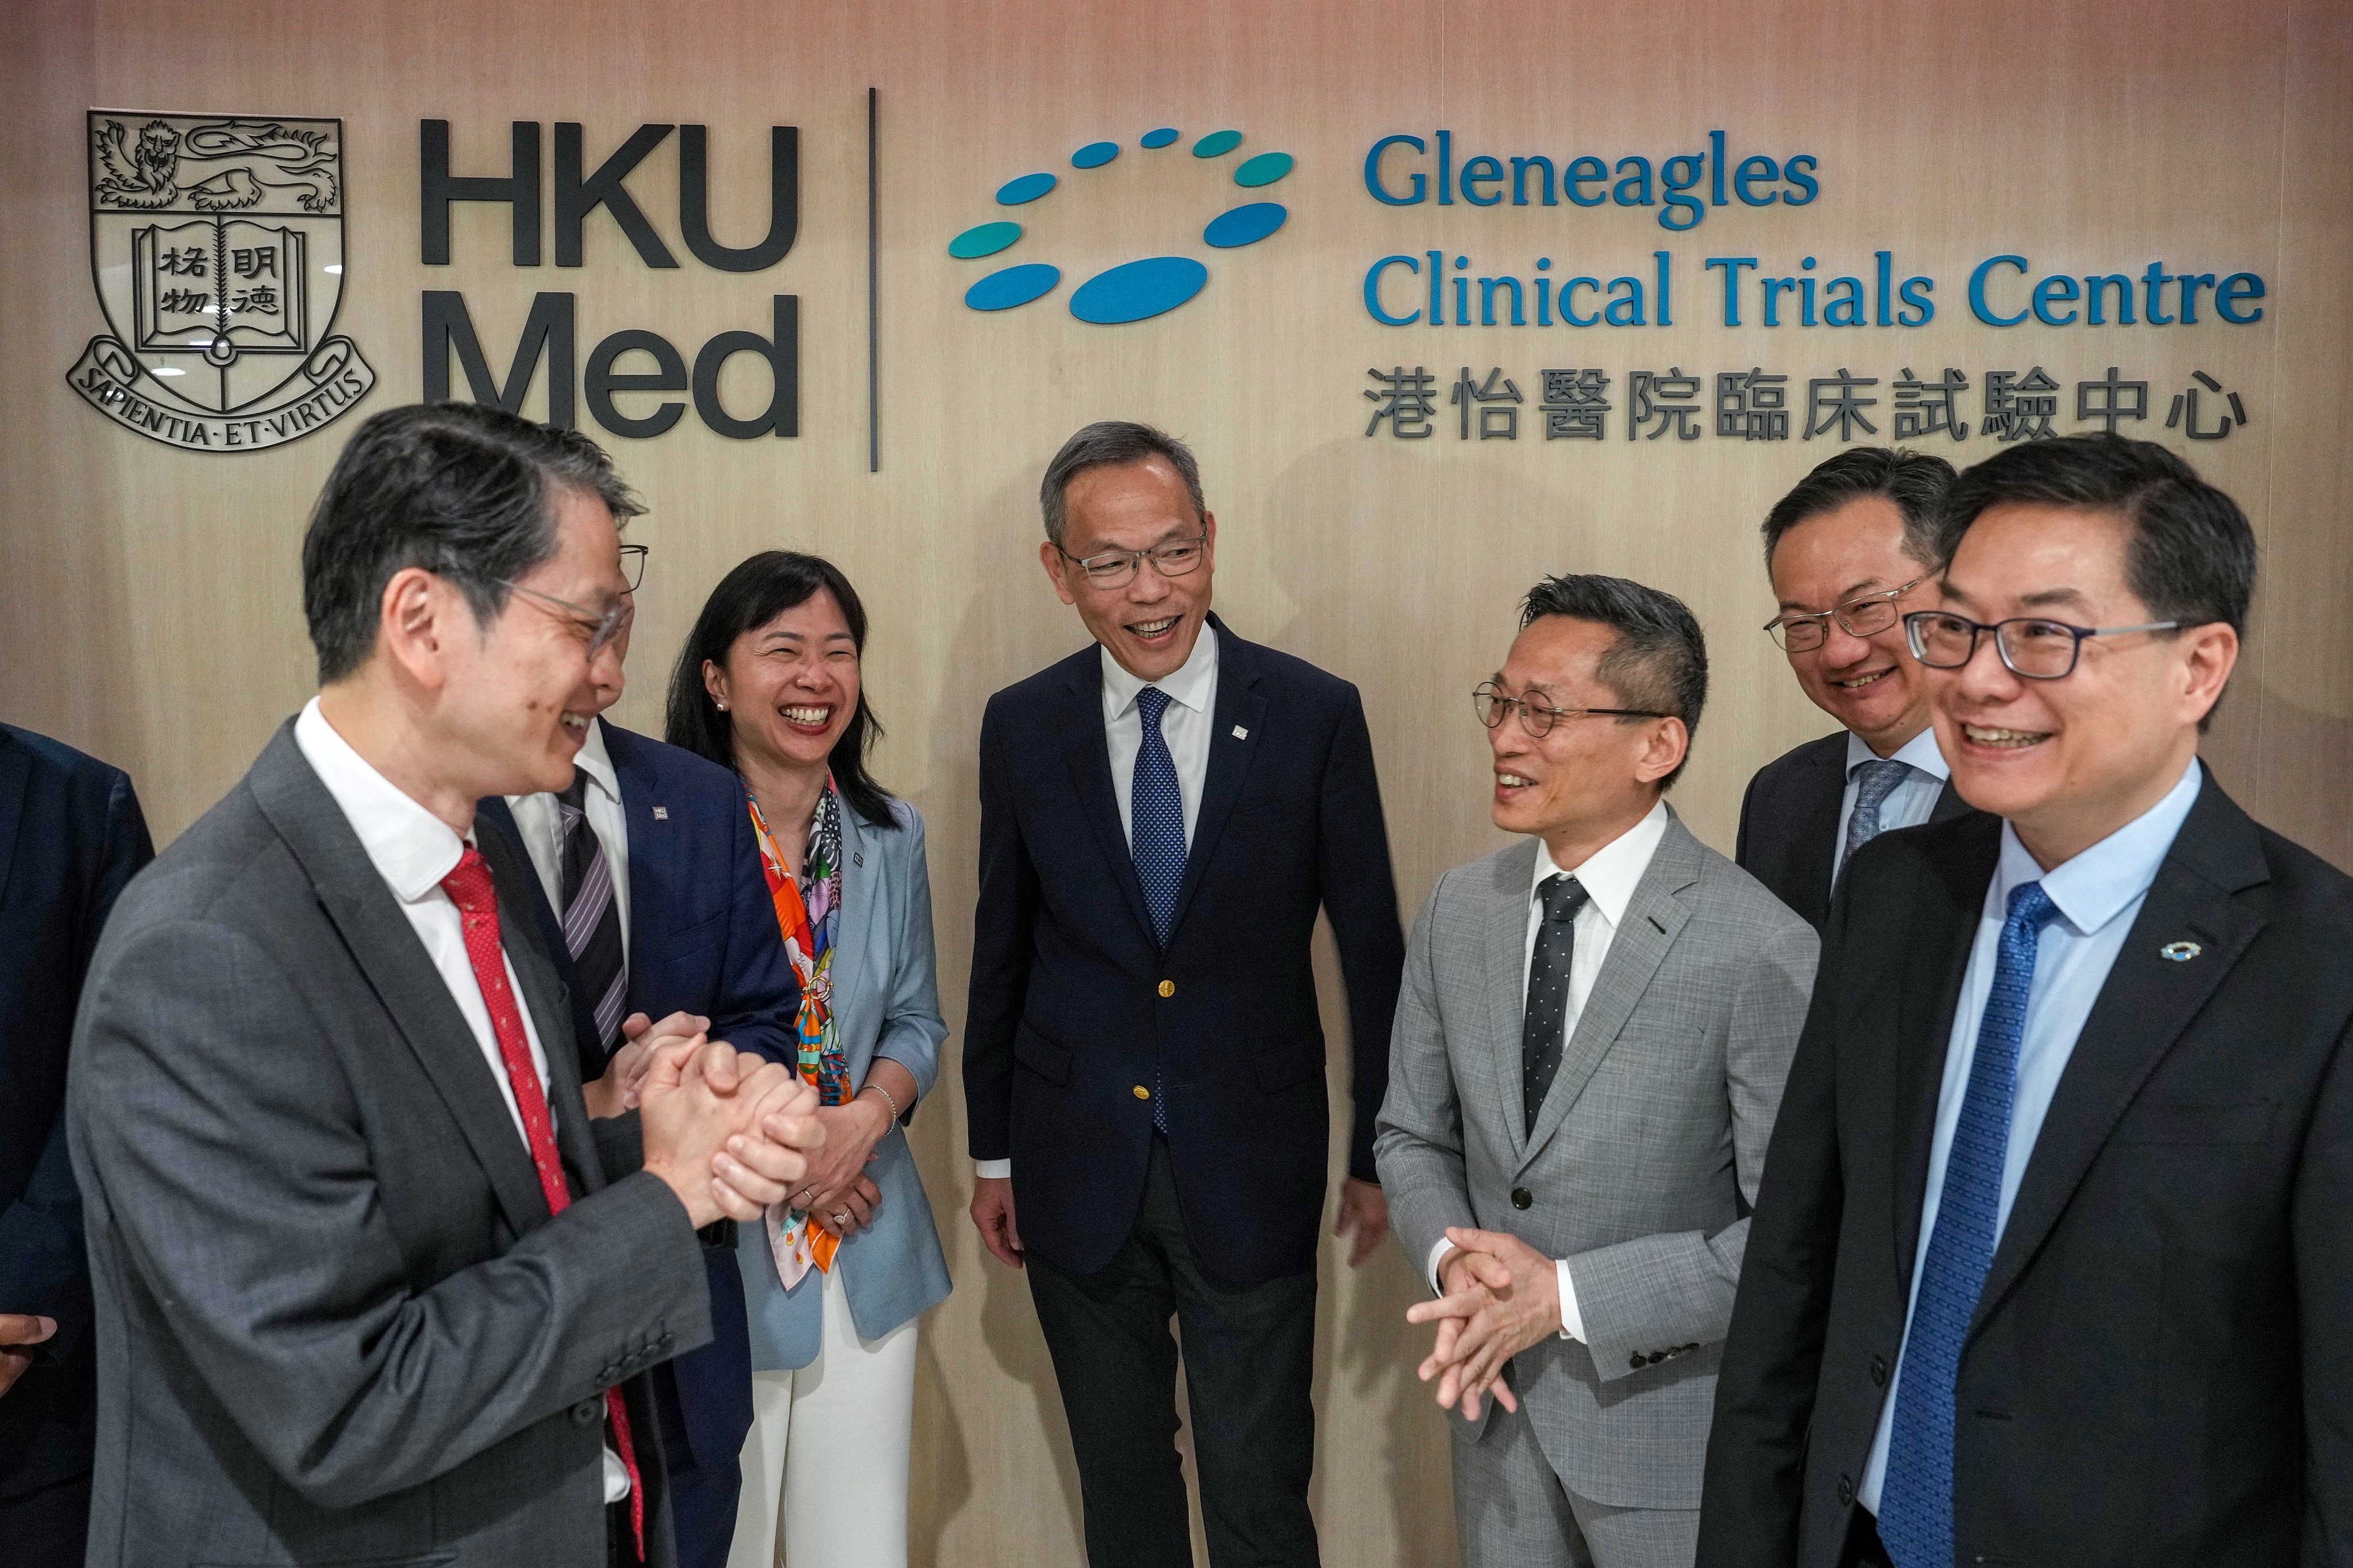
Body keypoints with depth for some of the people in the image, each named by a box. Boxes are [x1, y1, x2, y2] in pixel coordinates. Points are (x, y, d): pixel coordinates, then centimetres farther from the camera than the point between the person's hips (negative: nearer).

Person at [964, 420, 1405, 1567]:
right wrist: (991, 1152, 10)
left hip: (1252, 1170, -2)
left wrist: (1379, 1154, 2)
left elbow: (1372, 948, -2)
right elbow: (1001, 949, 5)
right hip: (1078, 1165, 2)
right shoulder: (1021, 726, -3)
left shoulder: (1317, 716, -9)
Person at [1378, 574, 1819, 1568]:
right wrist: (1453, 1258, -13)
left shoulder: (1761, 953, -20)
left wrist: (1569, 1296, -21)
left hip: (1672, 1423, -4)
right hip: (1495, 1404, 5)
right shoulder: (1457, 910, -3)